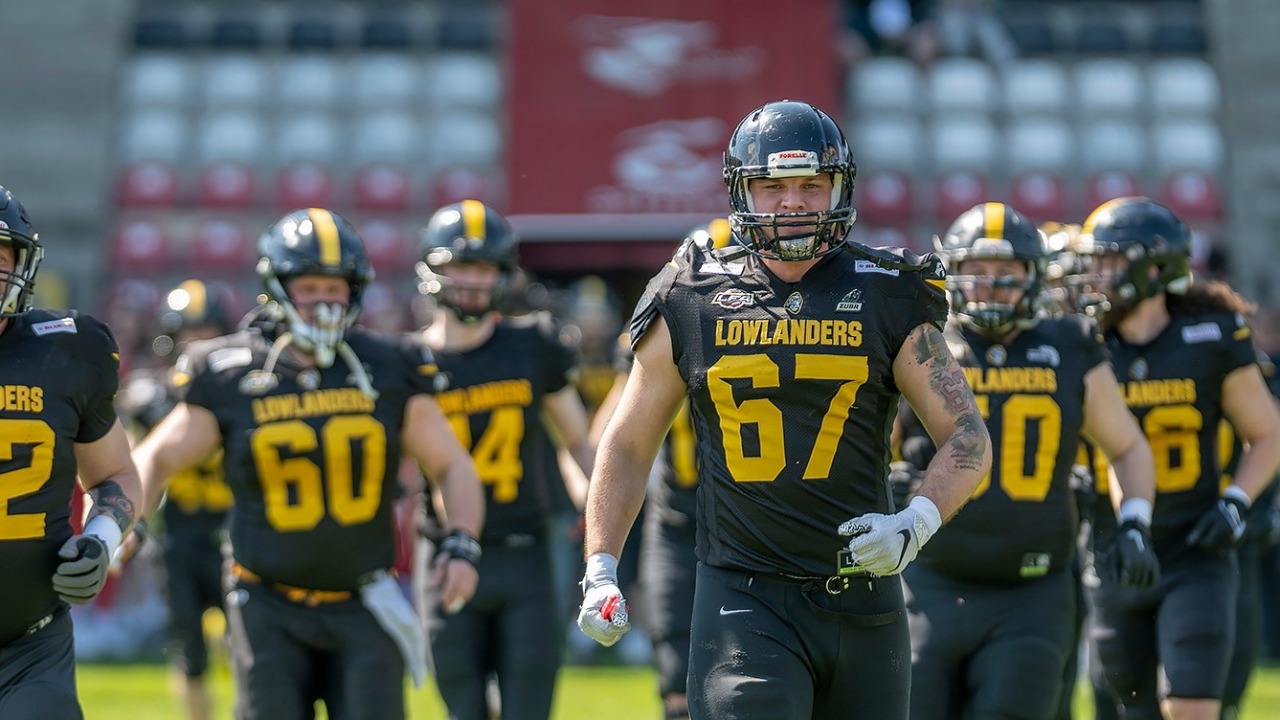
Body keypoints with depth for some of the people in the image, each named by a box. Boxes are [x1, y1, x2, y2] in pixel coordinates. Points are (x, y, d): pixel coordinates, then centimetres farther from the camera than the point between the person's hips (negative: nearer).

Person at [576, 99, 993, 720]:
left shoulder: (886, 301, 3)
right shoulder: (693, 304, 4)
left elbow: (968, 438, 4)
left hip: (862, 595, 2)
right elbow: (628, 446, 14)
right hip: (745, 600, -2)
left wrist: (916, 523, -14)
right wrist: (600, 570, 5)